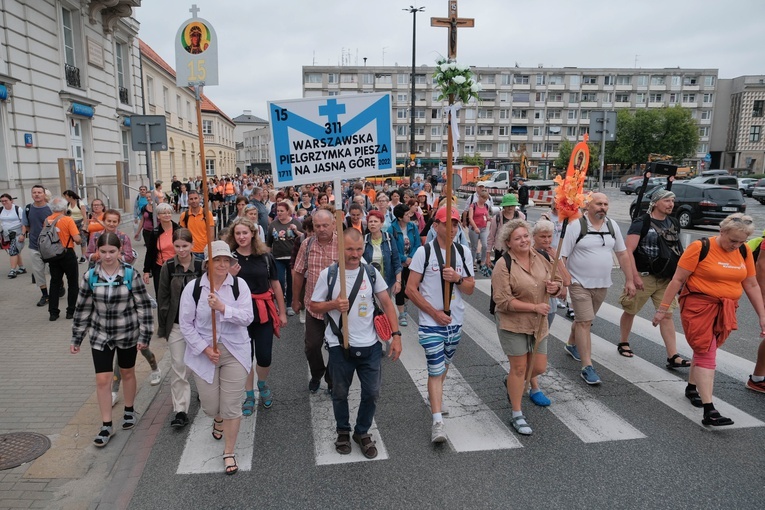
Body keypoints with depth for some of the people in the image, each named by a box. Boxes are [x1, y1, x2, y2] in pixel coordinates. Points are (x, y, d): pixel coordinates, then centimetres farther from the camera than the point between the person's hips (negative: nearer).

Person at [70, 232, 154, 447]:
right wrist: (76, 338, 5)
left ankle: (129, 411, 40)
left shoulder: (131, 274, -13)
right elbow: (83, 309, 2)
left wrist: (145, 335, -10)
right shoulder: (90, 276, -7)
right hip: (100, 335, 1)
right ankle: (107, 426, 15)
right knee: (102, 380, 0)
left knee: (128, 374, 17)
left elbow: (143, 306, -8)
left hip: (127, 334, -1)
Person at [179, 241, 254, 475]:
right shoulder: (193, 288, -6)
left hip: (234, 352, -1)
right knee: (210, 407, 10)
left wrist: (222, 308, -28)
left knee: (231, 406, 0)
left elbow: (247, 317, -14)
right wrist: (205, 348, -11)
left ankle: (229, 452, 21)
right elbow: (186, 324, -3)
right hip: (204, 353, 1)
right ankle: (218, 419, 50)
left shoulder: (239, 285, -7)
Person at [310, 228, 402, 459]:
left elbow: (387, 303, 1)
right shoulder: (328, 274, -6)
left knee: (371, 393, 8)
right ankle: (343, 431, 39)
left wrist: (396, 335, -6)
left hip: (370, 345, 2)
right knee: (340, 393, 14)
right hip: (340, 345, -1)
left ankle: (362, 432, 32)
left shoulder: (371, 272, -1)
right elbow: (313, 305, 1)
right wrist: (334, 305, -19)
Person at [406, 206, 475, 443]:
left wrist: (458, 278, -16)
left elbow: (470, 289, 6)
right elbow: (410, 289, -10)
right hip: (431, 323, -5)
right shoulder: (424, 252, -9)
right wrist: (435, 313, -13)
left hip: (456, 322, 5)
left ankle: (434, 396, 46)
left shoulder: (464, 252, 5)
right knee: (436, 370, -8)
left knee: (443, 366, 21)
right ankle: (437, 422, -3)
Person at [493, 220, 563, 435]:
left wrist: (555, 286, -11)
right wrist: (535, 307, -20)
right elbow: (503, 301, -19)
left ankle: (513, 384, 44)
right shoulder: (503, 265, -15)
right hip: (513, 323, -6)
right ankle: (517, 415, 19)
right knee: (519, 368, 2)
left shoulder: (539, 258, 3)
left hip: (538, 323, 6)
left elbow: (558, 281, 14)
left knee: (539, 367, 12)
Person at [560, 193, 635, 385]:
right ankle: (587, 367, -3)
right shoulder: (576, 225, -13)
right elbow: (562, 256, -14)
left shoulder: (612, 225, 4)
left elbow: (622, 254, 12)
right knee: (584, 322, -8)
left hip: (602, 284, 5)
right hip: (580, 283, -5)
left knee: (583, 319, 19)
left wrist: (629, 280, 10)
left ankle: (572, 344, 44)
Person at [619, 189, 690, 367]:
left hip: (666, 278, 5)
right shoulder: (642, 223, -11)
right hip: (644, 276, -5)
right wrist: (635, 275, -22)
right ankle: (623, 343, 30)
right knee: (631, 311, 9)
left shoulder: (674, 224, 9)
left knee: (667, 315, 2)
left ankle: (673, 357, 3)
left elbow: (677, 249, 20)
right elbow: (628, 251, -17)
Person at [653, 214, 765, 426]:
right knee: (706, 354, -9)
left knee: (705, 350, 14)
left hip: (725, 310, 5)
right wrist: (663, 308, -10)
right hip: (699, 306, -5)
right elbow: (678, 280, -10)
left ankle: (692, 387, 36)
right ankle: (709, 410, -11)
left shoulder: (744, 251, 4)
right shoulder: (700, 248, -12)